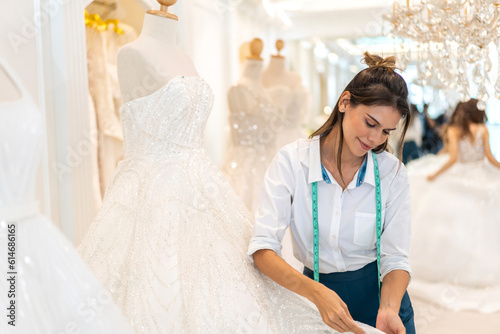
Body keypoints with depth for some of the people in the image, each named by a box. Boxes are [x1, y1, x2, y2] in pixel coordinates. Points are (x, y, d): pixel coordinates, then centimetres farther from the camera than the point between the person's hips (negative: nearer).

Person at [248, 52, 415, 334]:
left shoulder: (393, 173, -11)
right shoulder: (291, 161, -17)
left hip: (378, 294, 1)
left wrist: (389, 309, -30)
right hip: (314, 288, -1)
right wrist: (316, 292, -37)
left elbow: (396, 258, -11)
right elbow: (262, 249, -24)